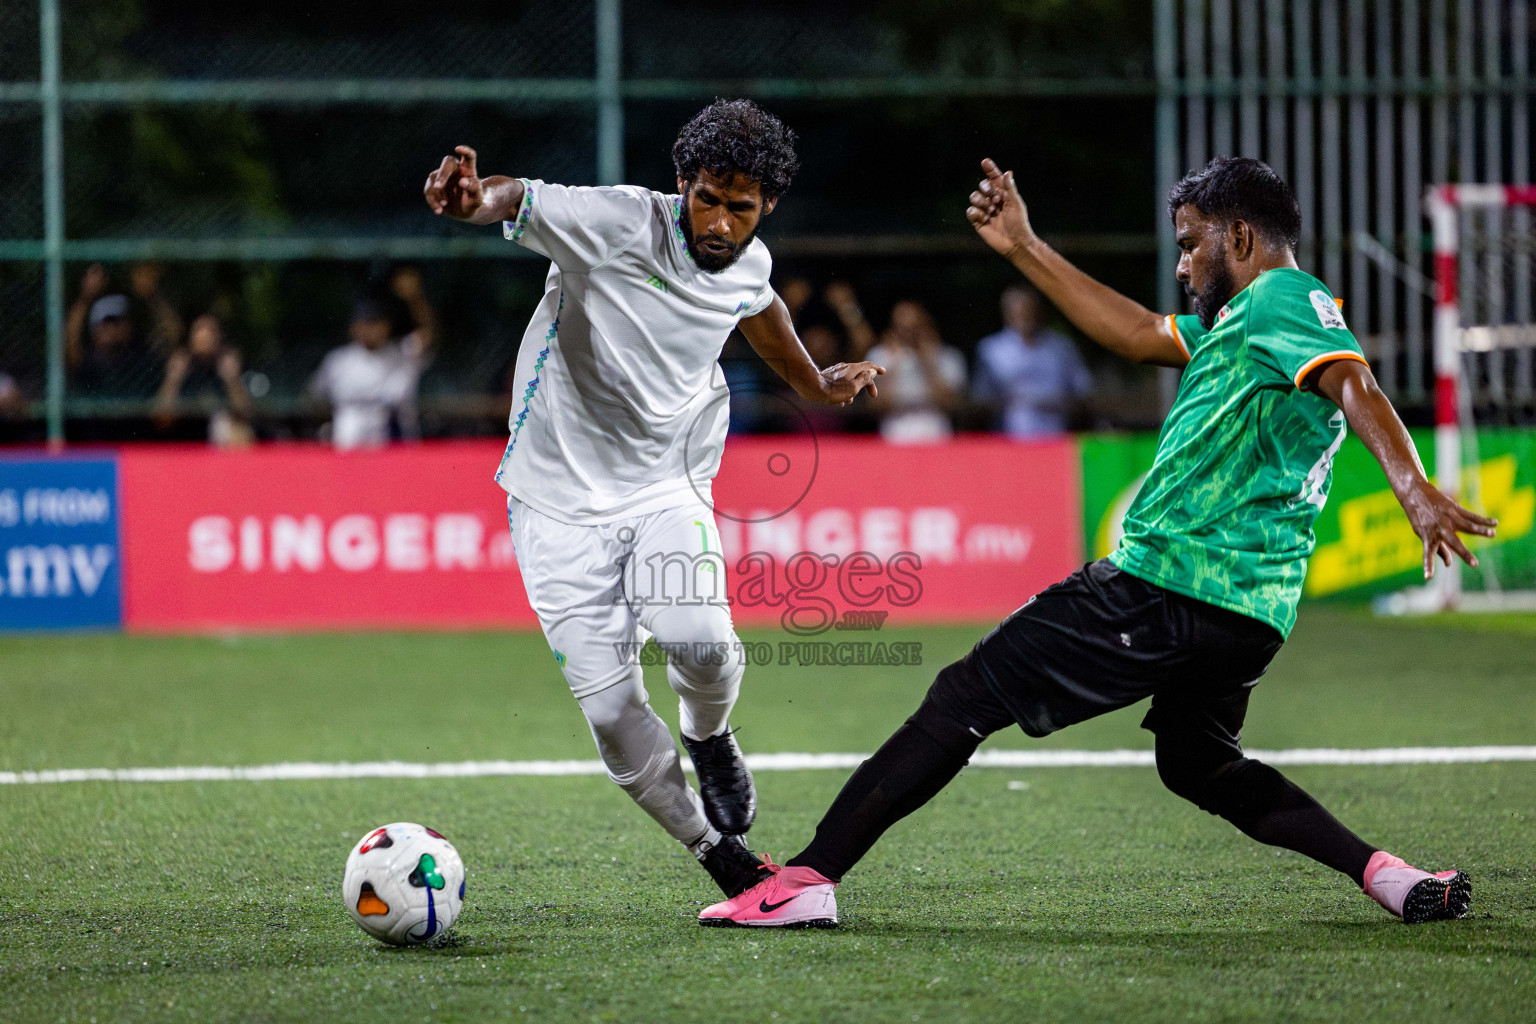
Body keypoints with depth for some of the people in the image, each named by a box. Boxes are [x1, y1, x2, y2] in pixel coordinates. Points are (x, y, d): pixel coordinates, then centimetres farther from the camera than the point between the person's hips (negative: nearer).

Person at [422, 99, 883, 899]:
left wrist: (814, 384, 35)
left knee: (700, 640, -26)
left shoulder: (748, 264, -3)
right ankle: (717, 851, 12)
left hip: (666, 487, 3)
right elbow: (520, 201, -37)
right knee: (611, 712, -9)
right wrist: (473, 200, -59)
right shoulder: (617, 224, -20)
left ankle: (707, 736, 10)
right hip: (560, 498, -3)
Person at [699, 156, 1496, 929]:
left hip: (1166, 581, -10)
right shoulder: (1240, 319, 23)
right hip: (1249, 613, 10)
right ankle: (1385, 874, 11)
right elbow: (1136, 333, 31)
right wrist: (1023, 249, 32)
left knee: (965, 698, -3)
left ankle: (810, 877, -6)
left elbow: (1355, 390, -23)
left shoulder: (1281, 300, -7)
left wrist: (1417, 493, -40)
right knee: (1200, 766, 29)